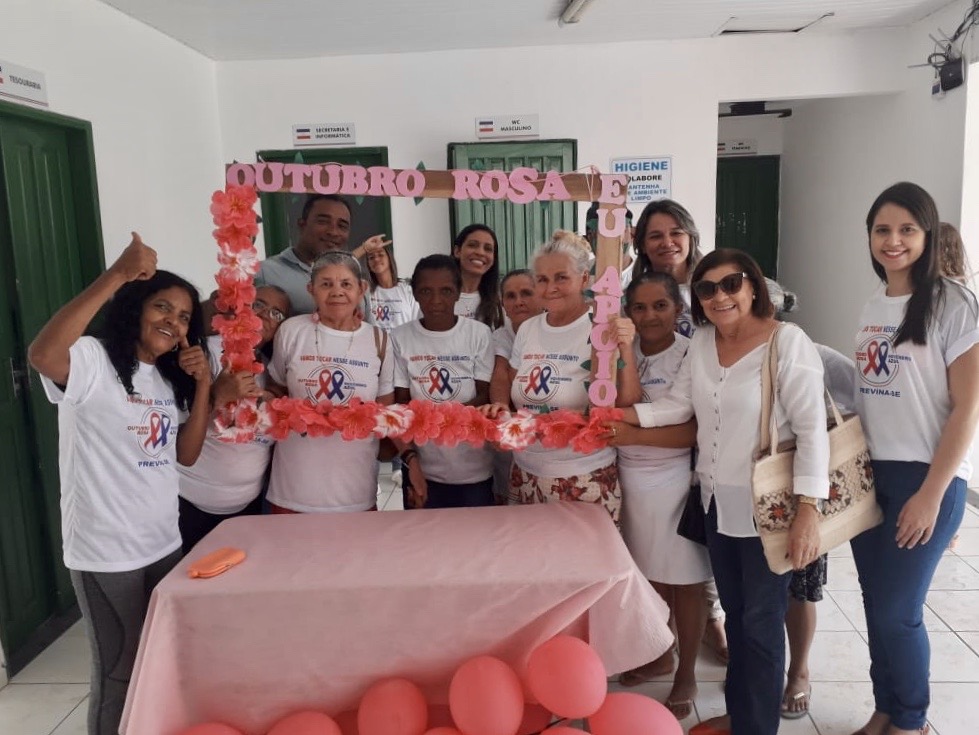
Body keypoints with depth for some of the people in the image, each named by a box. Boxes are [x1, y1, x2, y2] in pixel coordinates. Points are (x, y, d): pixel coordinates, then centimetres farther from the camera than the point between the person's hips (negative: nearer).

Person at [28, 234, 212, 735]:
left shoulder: (170, 377, 10)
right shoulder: (93, 361, -14)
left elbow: (186, 454, 6)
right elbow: (42, 354, -38)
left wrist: (203, 386, -6)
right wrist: (118, 275, -41)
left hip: (164, 542, 7)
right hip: (105, 551, -7)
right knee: (120, 671, 8)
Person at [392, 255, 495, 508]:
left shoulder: (479, 333, -4)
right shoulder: (400, 338, -3)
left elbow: (485, 396, -3)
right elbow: (401, 405, -1)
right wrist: (410, 459, -13)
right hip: (422, 469, 0)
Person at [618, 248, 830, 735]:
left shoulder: (788, 341, -16)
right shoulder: (701, 341, 4)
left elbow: (812, 429, -18)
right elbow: (678, 405, 5)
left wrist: (808, 510, -22)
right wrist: (619, 414, -9)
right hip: (717, 501, 6)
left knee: (761, 623, 5)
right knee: (734, 613, 20)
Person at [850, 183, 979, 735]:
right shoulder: (873, 309, 9)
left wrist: (931, 493, -16)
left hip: (926, 479, -6)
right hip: (868, 475, 6)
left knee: (898, 612, 1)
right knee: (877, 605, 13)